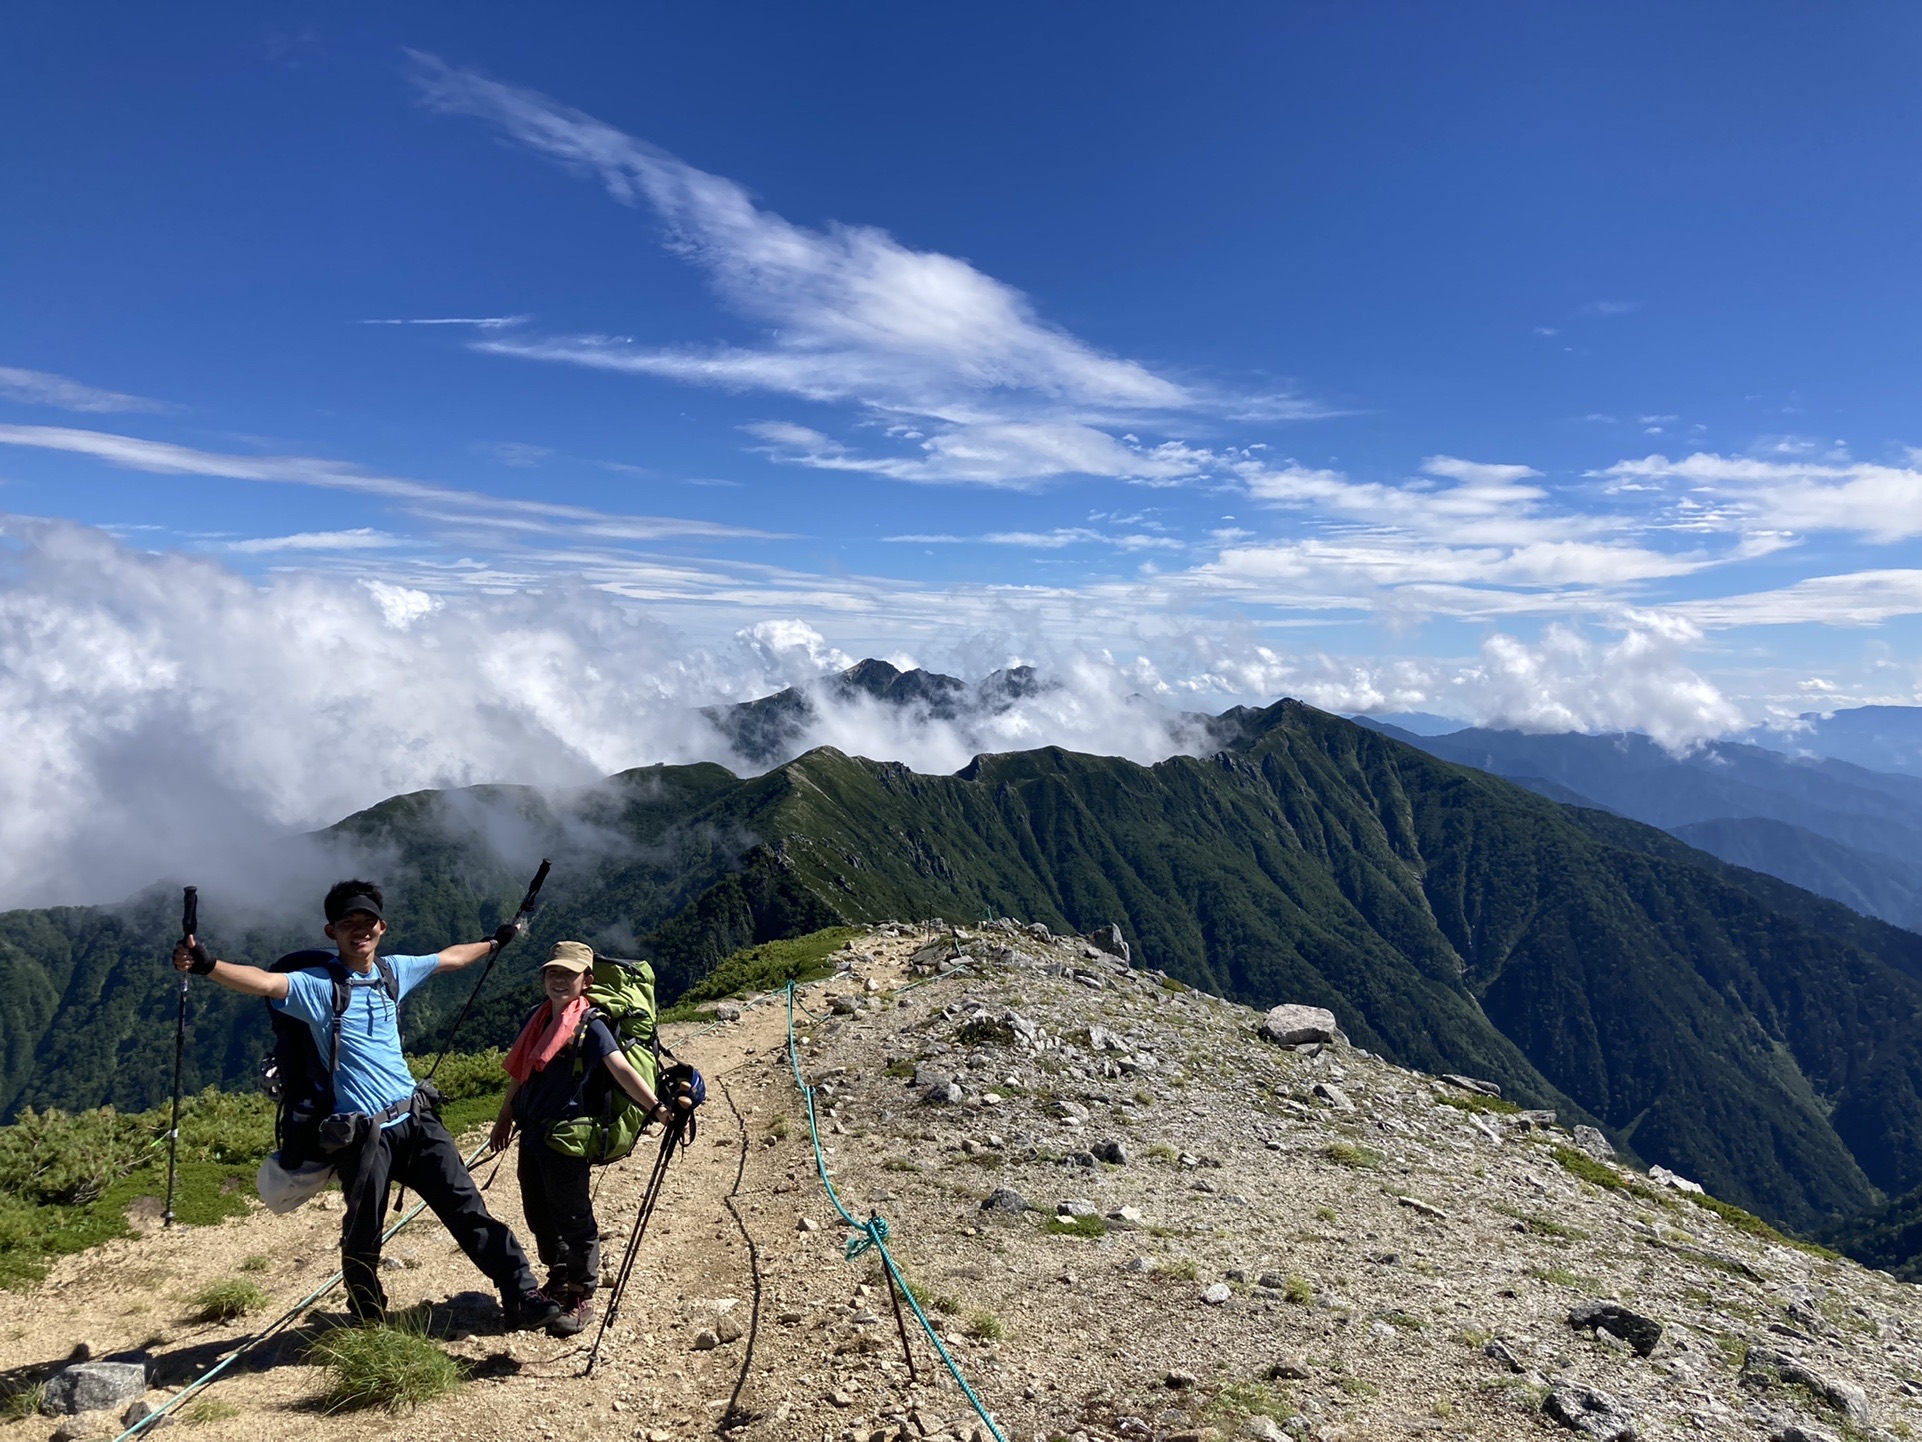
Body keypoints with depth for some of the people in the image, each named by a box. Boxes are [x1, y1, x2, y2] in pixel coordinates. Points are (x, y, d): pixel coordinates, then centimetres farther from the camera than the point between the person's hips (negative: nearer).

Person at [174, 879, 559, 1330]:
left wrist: (494, 942, 39)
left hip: (416, 1118, 4)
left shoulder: (394, 970, 9)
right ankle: (368, 1321, 31)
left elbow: (451, 957, 27)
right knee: (363, 1235, 6)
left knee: (468, 1209, 3)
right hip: (362, 1135, -4)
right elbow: (263, 982, -26)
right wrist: (207, 966, -43)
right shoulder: (318, 985, -7)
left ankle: (522, 1296, 7)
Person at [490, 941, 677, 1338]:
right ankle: (559, 1280, 38)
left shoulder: (590, 1025, -14)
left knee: (572, 1216, 2)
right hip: (532, 1132, 7)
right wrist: (504, 1118, 25)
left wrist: (656, 1108, -36)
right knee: (538, 1213, 18)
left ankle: (581, 1298, 17)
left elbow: (622, 1070, -25)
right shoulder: (538, 1018, 7)